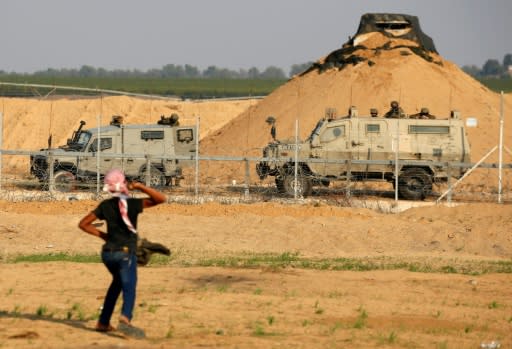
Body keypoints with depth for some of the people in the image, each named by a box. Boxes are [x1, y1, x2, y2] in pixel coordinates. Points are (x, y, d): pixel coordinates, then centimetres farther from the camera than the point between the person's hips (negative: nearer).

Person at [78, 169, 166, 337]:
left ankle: (103, 322, 28)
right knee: (129, 287, -13)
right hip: (125, 253, -6)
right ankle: (125, 318, -41)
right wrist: (140, 187, -7)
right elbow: (161, 198, -10)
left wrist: (102, 235, 12)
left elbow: (83, 224, 8)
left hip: (107, 253, 6)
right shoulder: (131, 204, -10)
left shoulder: (105, 205, 4)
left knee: (118, 282, 27)